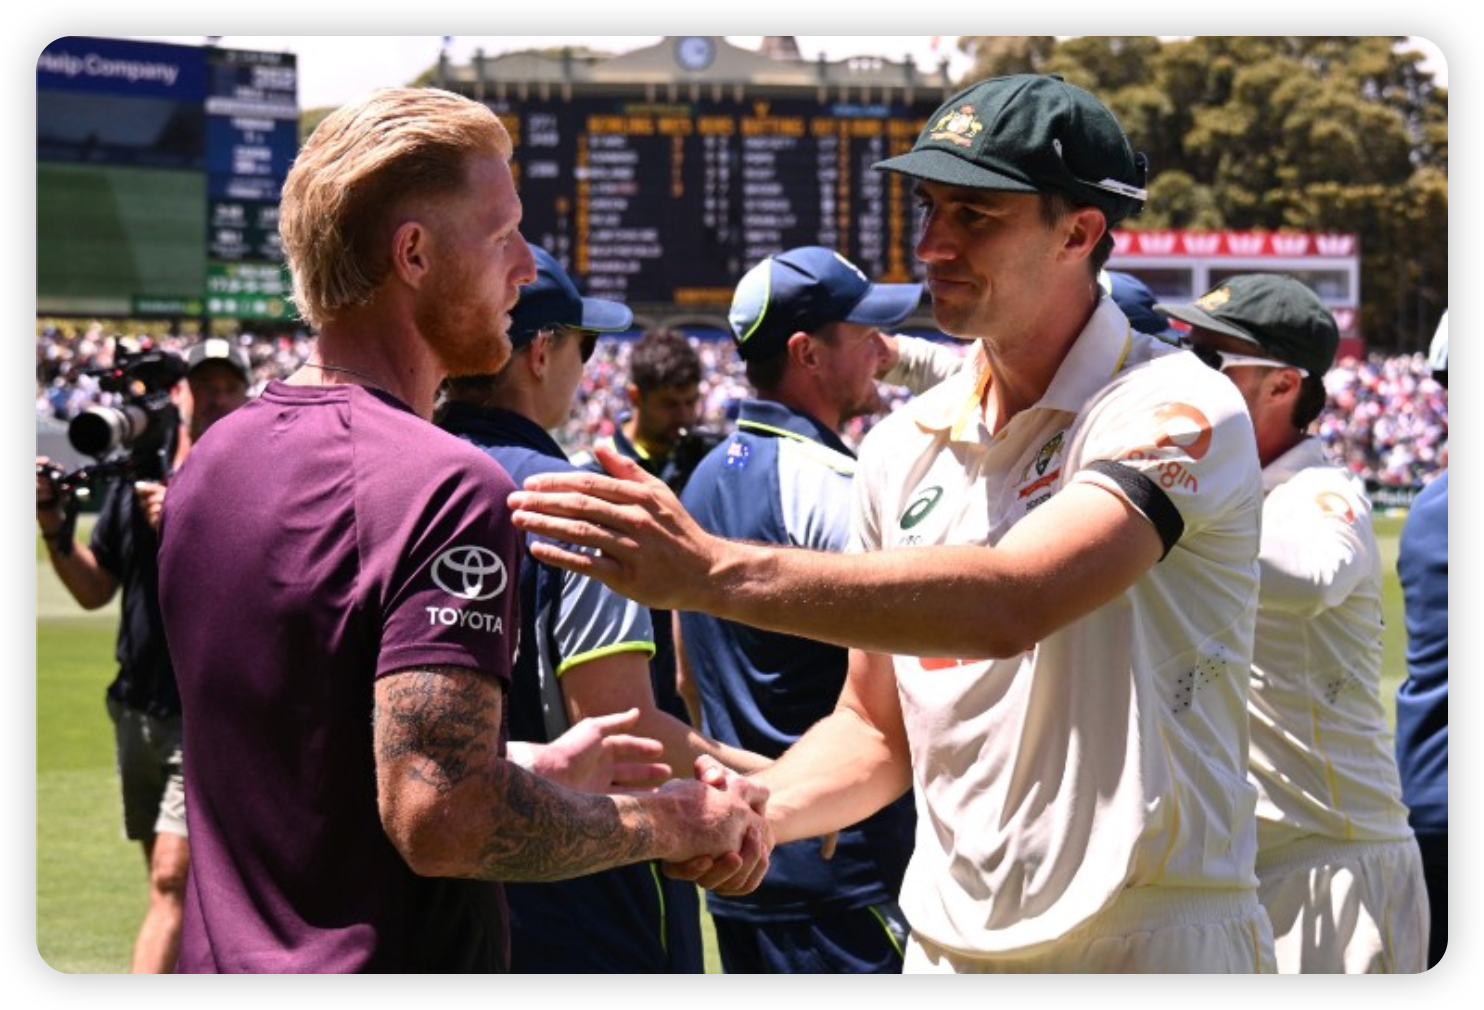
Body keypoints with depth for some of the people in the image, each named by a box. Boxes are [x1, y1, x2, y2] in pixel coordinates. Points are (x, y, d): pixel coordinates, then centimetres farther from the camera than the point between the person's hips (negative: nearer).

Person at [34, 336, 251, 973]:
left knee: (172, 881, -14)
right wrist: (53, 525, -3)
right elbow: (94, 591, 13)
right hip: (138, 709, 6)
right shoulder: (137, 474, 8)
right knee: (171, 884, 15)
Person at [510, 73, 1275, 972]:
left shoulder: (1174, 409, -14)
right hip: (946, 938, 6)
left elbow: (1011, 603, -30)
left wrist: (712, 571, -34)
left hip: (1151, 940, -6)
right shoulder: (905, 445, 8)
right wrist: (750, 810, -6)